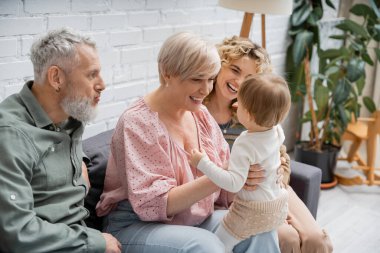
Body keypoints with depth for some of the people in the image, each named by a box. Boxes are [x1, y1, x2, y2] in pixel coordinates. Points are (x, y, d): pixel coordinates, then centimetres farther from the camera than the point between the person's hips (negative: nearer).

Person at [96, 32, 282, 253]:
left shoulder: (201, 115, 5)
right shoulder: (137, 122, -16)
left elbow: (224, 192, 5)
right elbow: (153, 203, -24)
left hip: (198, 220, 6)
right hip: (137, 226, -6)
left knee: (262, 230, -17)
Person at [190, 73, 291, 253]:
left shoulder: (244, 145, -28)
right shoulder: (277, 131, -7)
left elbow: (233, 183, -34)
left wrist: (203, 164, -31)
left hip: (252, 212, -8)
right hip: (279, 207, 8)